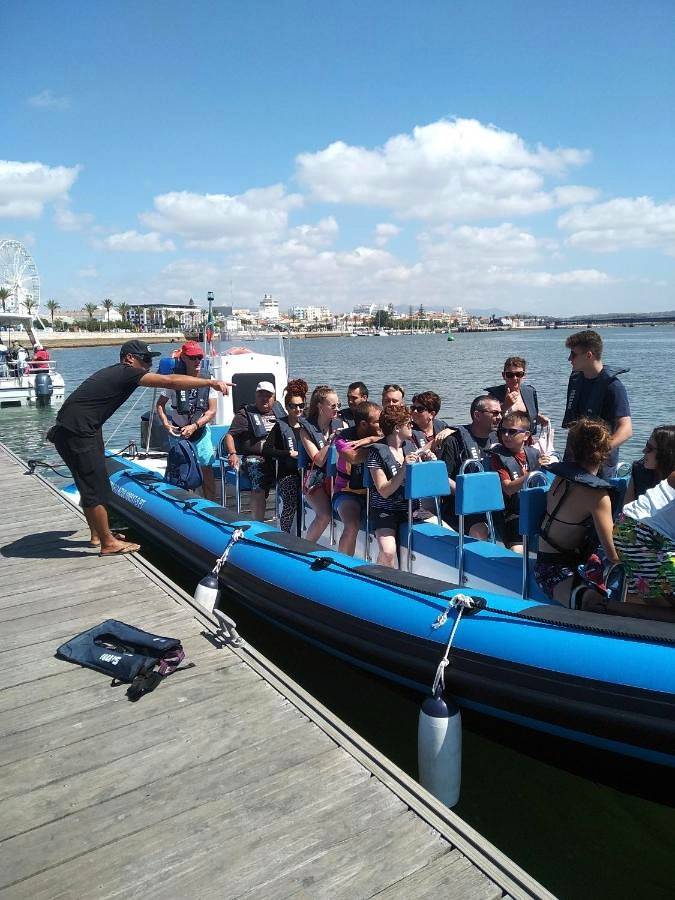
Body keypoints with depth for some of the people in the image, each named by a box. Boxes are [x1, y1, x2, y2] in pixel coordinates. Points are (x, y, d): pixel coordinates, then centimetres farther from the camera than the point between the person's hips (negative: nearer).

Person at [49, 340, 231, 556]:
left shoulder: (114, 372, 16)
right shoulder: (128, 373, -13)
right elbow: (170, 382, -21)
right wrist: (211, 382, -20)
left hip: (73, 430, 10)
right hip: (76, 434, -10)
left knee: (91, 485, 20)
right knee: (95, 488, -2)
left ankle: (98, 534, 33)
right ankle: (108, 543, 8)